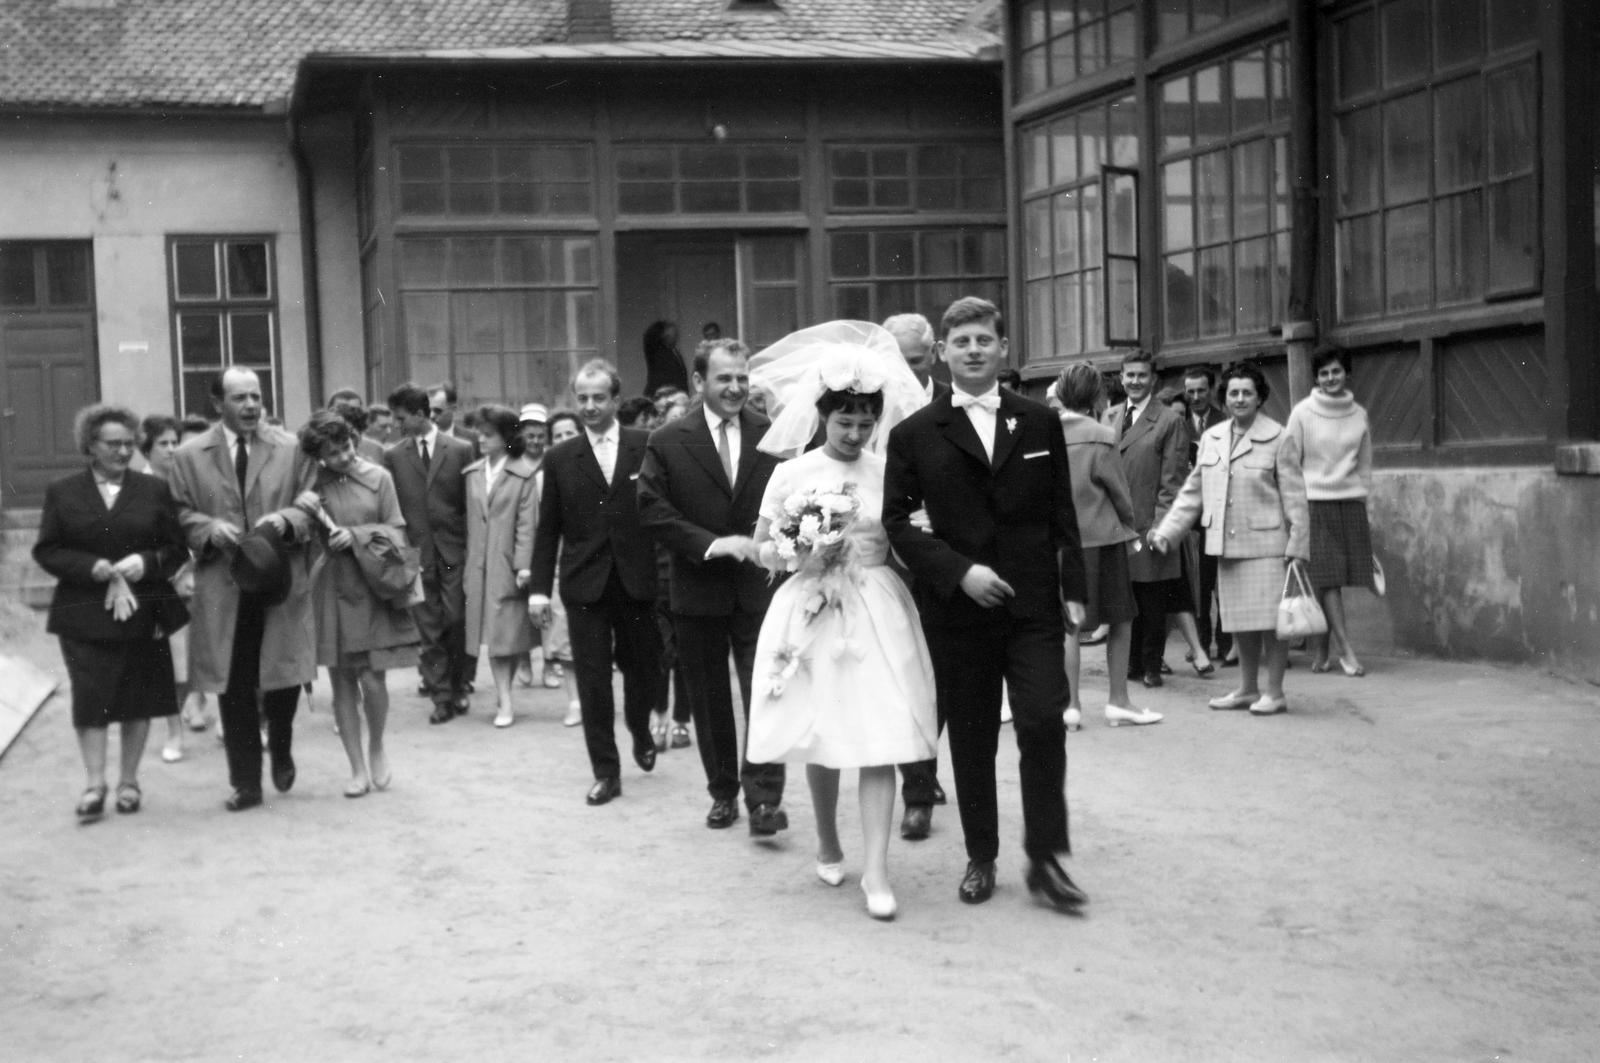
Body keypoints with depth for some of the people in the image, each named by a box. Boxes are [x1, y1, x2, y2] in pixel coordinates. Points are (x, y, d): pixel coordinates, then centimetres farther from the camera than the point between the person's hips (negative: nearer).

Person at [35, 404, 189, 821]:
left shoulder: (154, 490, 5)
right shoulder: (62, 493, 5)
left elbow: (178, 549, 5)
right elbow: (46, 551, 2)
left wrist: (147, 563, -15)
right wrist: (92, 568, -14)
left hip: (142, 613, 1)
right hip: (84, 615, -1)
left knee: (139, 698, 6)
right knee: (90, 697, -4)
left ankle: (129, 782, 18)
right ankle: (94, 783, 3)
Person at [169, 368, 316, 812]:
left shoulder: (292, 449, 3)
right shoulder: (189, 456, 5)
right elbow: (181, 515, 5)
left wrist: (285, 520, -15)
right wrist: (210, 528, -14)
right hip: (223, 588, 0)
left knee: (285, 677, 4)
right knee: (233, 687, 4)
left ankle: (281, 752, 34)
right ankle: (246, 782, 14)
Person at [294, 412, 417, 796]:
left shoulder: (378, 478, -2)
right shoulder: (315, 482, 1)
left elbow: (396, 532, 1)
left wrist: (358, 534, -14)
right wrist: (302, 509, -13)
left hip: (372, 588, -1)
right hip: (331, 588, 2)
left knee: (371, 679, -7)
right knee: (342, 682, 4)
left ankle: (377, 747, 21)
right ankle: (358, 768, 15)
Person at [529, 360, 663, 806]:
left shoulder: (647, 448, 1)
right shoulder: (560, 459, 4)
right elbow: (548, 529, 5)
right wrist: (540, 588, 0)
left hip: (638, 580, 0)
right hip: (585, 584, 0)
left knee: (642, 668, 10)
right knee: (593, 681, 1)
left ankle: (640, 731, 41)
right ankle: (606, 772, 11)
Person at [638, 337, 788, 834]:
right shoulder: (668, 443, -2)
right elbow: (653, 510, -7)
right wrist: (711, 543, -16)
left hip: (760, 587, -1)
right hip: (698, 591, 1)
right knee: (709, 701, 11)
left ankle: (764, 798, -4)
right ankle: (723, 793, 25)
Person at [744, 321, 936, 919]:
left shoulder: (889, 472, 3)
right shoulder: (791, 472, 2)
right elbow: (762, 550, 6)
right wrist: (788, 549, -12)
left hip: (877, 615, 0)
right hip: (811, 612, 0)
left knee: (878, 741, -8)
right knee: (821, 738, 8)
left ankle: (875, 871, -7)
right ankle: (828, 845, 31)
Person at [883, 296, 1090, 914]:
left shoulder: (1040, 423, 8)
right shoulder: (915, 435, 1)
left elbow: (1062, 514, 10)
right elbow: (897, 520, -2)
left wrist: (1073, 588, 5)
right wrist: (959, 571, -13)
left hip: (1034, 606, 1)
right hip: (959, 609, -1)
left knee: (1044, 723, -10)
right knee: (971, 741, 7)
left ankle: (1046, 857, 2)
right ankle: (981, 858, 21)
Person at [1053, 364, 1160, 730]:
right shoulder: (1099, 437, -12)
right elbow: (1119, 493, -6)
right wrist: (1129, 529, 10)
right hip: (1100, 539, -4)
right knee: (1121, 620, 10)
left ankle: (1070, 705, 8)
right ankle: (1118, 701, 14)